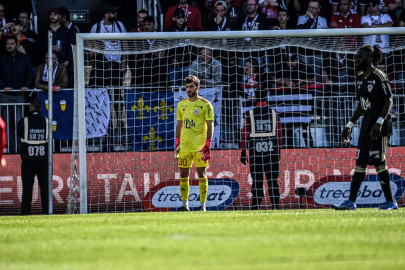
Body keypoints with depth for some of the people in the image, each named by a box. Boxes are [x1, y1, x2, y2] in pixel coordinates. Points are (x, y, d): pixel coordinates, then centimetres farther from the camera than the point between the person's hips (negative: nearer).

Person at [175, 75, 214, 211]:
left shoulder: (205, 104, -3)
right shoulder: (181, 104, 12)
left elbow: (210, 126, -4)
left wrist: (207, 146, -12)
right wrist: (177, 144, 11)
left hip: (199, 147, -4)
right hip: (184, 146, 5)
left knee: (201, 174, -2)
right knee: (183, 175, 3)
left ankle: (202, 205, 2)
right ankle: (184, 204, 9)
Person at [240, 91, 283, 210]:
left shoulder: (249, 114, -1)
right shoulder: (274, 113, 4)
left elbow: (245, 133, -1)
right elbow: (279, 133, 7)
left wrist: (243, 151, 4)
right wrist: (278, 150, 16)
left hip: (255, 151, -1)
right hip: (272, 150, 1)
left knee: (257, 181, 2)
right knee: (273, 180, 4)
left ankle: (256, 206, -1)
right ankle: (275, 205, 2)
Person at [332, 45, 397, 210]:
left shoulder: (379, 77, -12)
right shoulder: (360, 79, 14)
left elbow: (389, 101, -16)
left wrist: (379, 123, -25)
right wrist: (350, 125, 21)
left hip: (380, 128, -9)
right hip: (366, 127, 9)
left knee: (379, 162, -9)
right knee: (360, 163, 6)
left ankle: (390, 202, -2)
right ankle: (351, 202, 6)